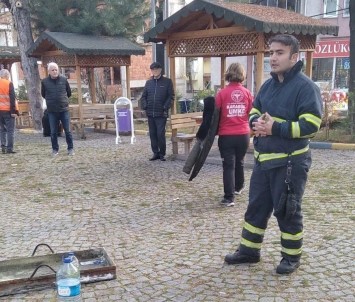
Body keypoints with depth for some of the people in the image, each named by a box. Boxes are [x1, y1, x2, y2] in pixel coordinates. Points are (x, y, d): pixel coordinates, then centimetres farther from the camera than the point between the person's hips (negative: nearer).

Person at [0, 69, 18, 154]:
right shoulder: (9, 84, -7)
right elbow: (12, 98, -13)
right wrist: (14, 111, -13)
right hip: (8, 110, -6)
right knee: (10, 130, -2)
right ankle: (9, 148, -8)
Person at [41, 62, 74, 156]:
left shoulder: (64, 80, 0)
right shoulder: (45, 81, 0)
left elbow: (69, 93, 13)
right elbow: (43, 94, 15)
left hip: (64, 109, 0)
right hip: (52, 111, 0)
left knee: (67, 131, 3)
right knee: (53, 132, 6)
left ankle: (71, 148, 14)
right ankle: (55, 149, 18)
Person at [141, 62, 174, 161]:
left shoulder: (167, 82, 1)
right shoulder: (149, 82, 13)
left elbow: (171, 96, -3)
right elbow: (143, 96, 16)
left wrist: (165, 107, -12)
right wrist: (145, 106, 0)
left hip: (161, 114, -4)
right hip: (150, 113, 5)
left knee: (160, 134, -8)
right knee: (152, 134, 8)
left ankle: (162, 154, 6)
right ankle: (155, 153, 17)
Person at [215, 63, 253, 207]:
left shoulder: (222, 93, -9)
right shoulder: (247, 93, -3)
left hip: (226, 135, -3)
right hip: (244, 134, 3)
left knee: (228, 165, 1)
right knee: (239, 162, 23)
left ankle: (229, 197, -5)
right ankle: (238, 187, 42)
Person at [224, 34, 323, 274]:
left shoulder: (305, 86, -13)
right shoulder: (268, 85, 12)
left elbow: (311, 125, -20)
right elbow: (254, 111, 19)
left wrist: (275, 128, -22)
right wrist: (257, 122, -6)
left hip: (290, 162, -7)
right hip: (263, 160, 8)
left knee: (287, 211, 5)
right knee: (256, 206, 15)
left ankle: (292, 256, 24)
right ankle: (249, 250, 29)